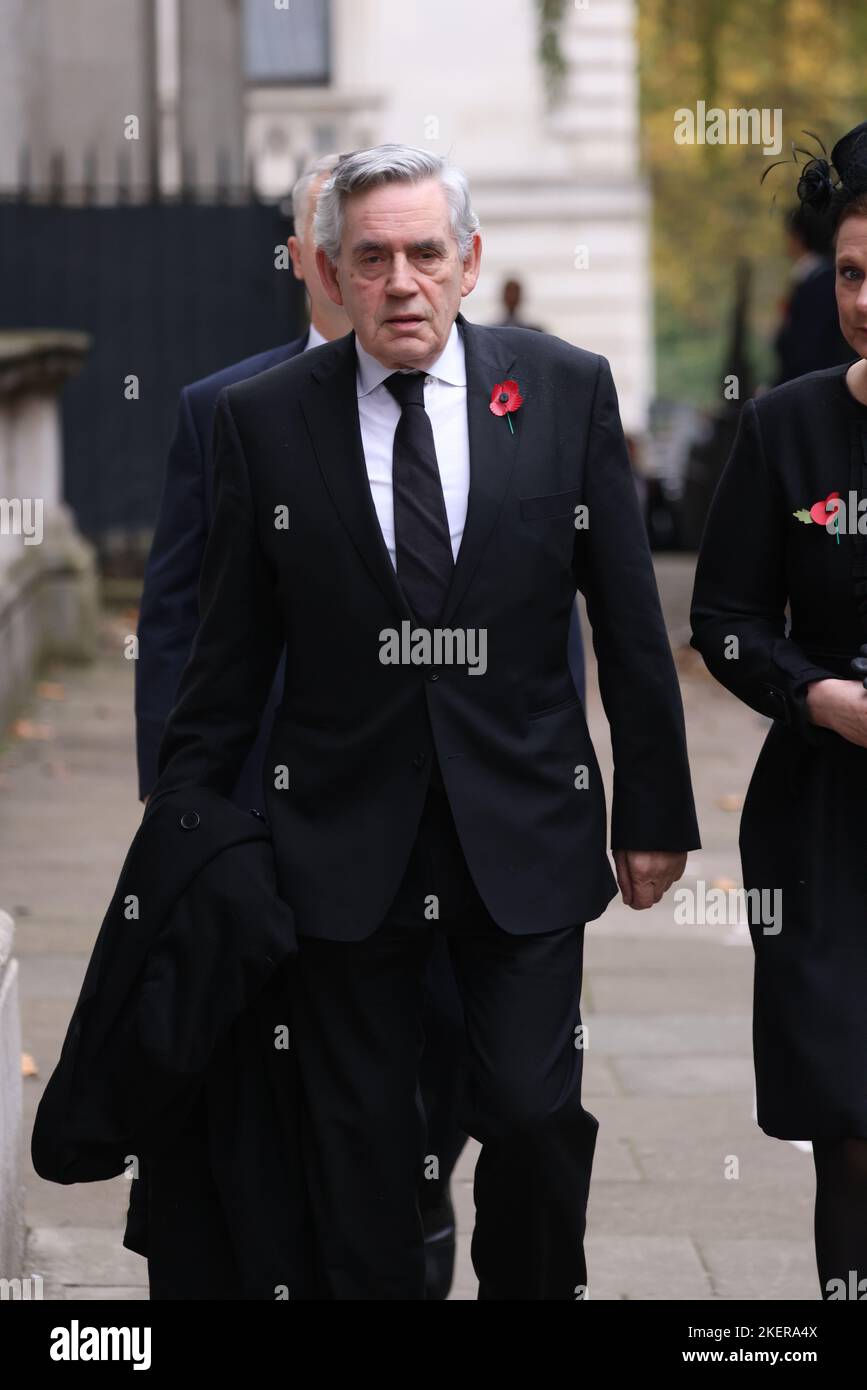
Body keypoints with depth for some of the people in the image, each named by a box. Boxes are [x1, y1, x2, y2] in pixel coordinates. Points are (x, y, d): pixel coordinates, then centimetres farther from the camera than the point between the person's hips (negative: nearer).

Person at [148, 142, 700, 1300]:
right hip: (343, 840, 0)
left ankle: (535, 1290, 22)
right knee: (362, 1140, 7)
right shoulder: (264, 419, -1)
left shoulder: (568, 390, -1)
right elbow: (231, 652, 4)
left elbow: (629, 623, 3)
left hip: (523, 827, 0)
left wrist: (655, 812, 5)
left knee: (536, 1114, -3)